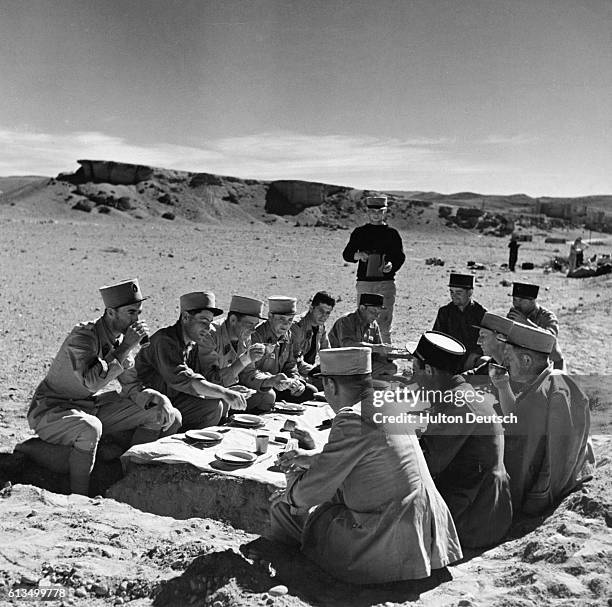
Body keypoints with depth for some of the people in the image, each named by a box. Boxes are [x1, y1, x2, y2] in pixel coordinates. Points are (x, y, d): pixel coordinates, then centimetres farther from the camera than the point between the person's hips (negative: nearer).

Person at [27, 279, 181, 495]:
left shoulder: (121, 338, -1)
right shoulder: (82, 336, -24)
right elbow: (92, 382, -38)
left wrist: (156, 399, -15)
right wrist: (126, 347, -34)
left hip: (94, 406, 7)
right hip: (52, 411, -7)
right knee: (90, 428, -42)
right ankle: (79, 497, -22)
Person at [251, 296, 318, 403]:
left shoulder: (288, 336, 6)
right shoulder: (256, 336, -21)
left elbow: (290, 365, 12)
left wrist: (296, 380, -10)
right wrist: (271, 380, -45)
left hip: (276, 386, 8)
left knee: (311, 391, -3)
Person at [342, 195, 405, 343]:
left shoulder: (392, 233, 9)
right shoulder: (359, 232, 10)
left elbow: (400, 256, 4)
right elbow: (346, 254, 7)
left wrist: (391, 265, -17)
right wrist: (357, 255, -15)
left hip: (386, 282, -1)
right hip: (364, 281, 1)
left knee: (384, 323, -4)